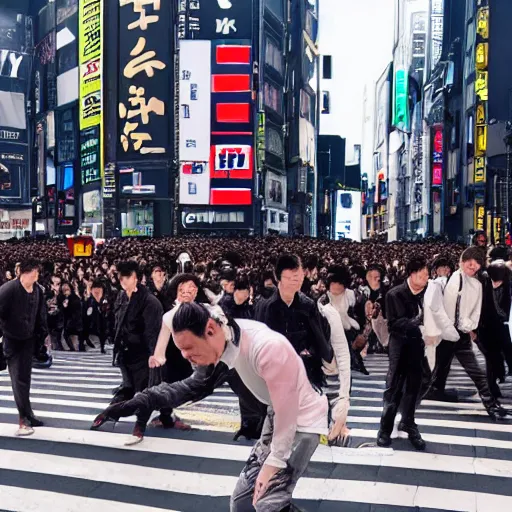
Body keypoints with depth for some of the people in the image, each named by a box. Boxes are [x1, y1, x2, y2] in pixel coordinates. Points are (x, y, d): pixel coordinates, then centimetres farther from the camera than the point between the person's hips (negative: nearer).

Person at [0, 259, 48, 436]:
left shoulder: (38, 291, -3)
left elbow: (41, 316, 7)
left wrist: (43, 336, 9)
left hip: (28, 340, 5)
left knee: (25, 378, 11)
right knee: (18, 379, -1)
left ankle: (25, 417, 20)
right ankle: (26, 417, 6)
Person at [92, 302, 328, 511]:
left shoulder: (267, 348, -34)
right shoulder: (224, 344, -9)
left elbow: (287, 410, -26)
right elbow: (193, 386, 3)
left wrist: (274, 461, -16)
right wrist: (136, 403, -5)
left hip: (303, 420, -8)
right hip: (278, 416, 8)